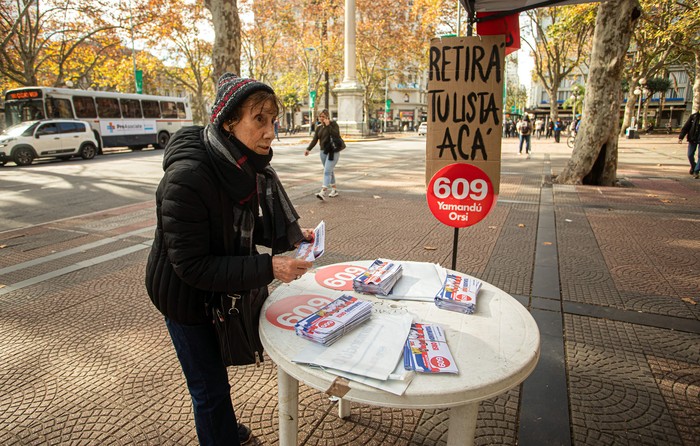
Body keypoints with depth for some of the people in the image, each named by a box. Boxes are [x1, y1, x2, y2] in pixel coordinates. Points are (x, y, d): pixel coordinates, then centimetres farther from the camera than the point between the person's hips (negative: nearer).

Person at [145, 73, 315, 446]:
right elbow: (192, 265, -30)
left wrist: (290, 236, -11)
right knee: (210, 385, 9)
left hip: (224, 287, 8)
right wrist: (268, 268, -36)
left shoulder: (245, 166, -10)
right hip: (187, 294, -7)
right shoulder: (188, 177, -34)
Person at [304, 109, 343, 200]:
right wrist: (308, 149, -7)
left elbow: (336, 135, -20)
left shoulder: (333, 124, -5)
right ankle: (334, 190, 24)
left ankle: (323, 192, -24)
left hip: (333, 151, -6)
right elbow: (315, 140, 7)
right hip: (323, 151, 7)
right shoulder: (319, 127, 11)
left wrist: (328, 125, -19)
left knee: (327, 171, -16)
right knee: (330, 171, 13)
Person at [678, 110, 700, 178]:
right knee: (690, 155, 6)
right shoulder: (693, 116, -1)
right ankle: (693, 166, 32)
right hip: (693, 139, 1)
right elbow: (686, 127, -2)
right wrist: (681, 137, -11)